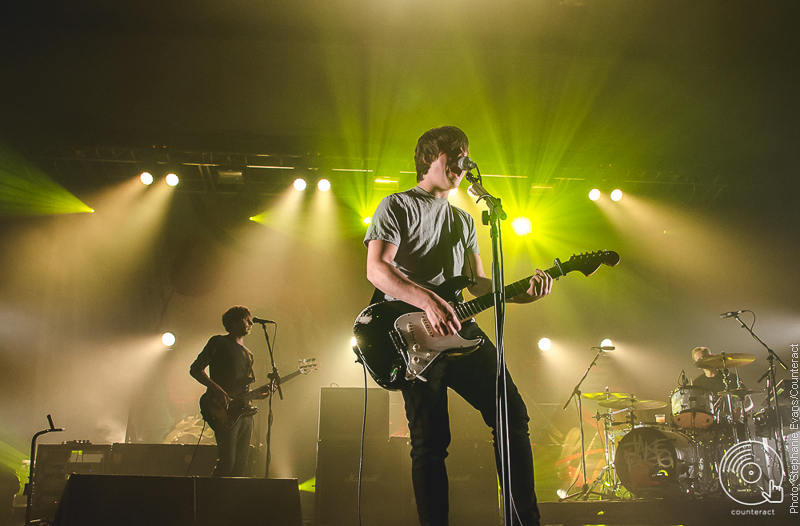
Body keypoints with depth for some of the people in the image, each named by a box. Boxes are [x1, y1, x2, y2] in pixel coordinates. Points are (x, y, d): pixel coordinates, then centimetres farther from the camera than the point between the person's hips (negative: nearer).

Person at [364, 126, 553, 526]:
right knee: (430, 444, -6)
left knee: (512, 414, -6)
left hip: (461, 330, 6)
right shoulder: (397, 206, 4)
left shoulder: (464, 220, 25)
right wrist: (428, 300, -23)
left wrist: (521, 293, 2)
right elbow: (376, 269, -9)